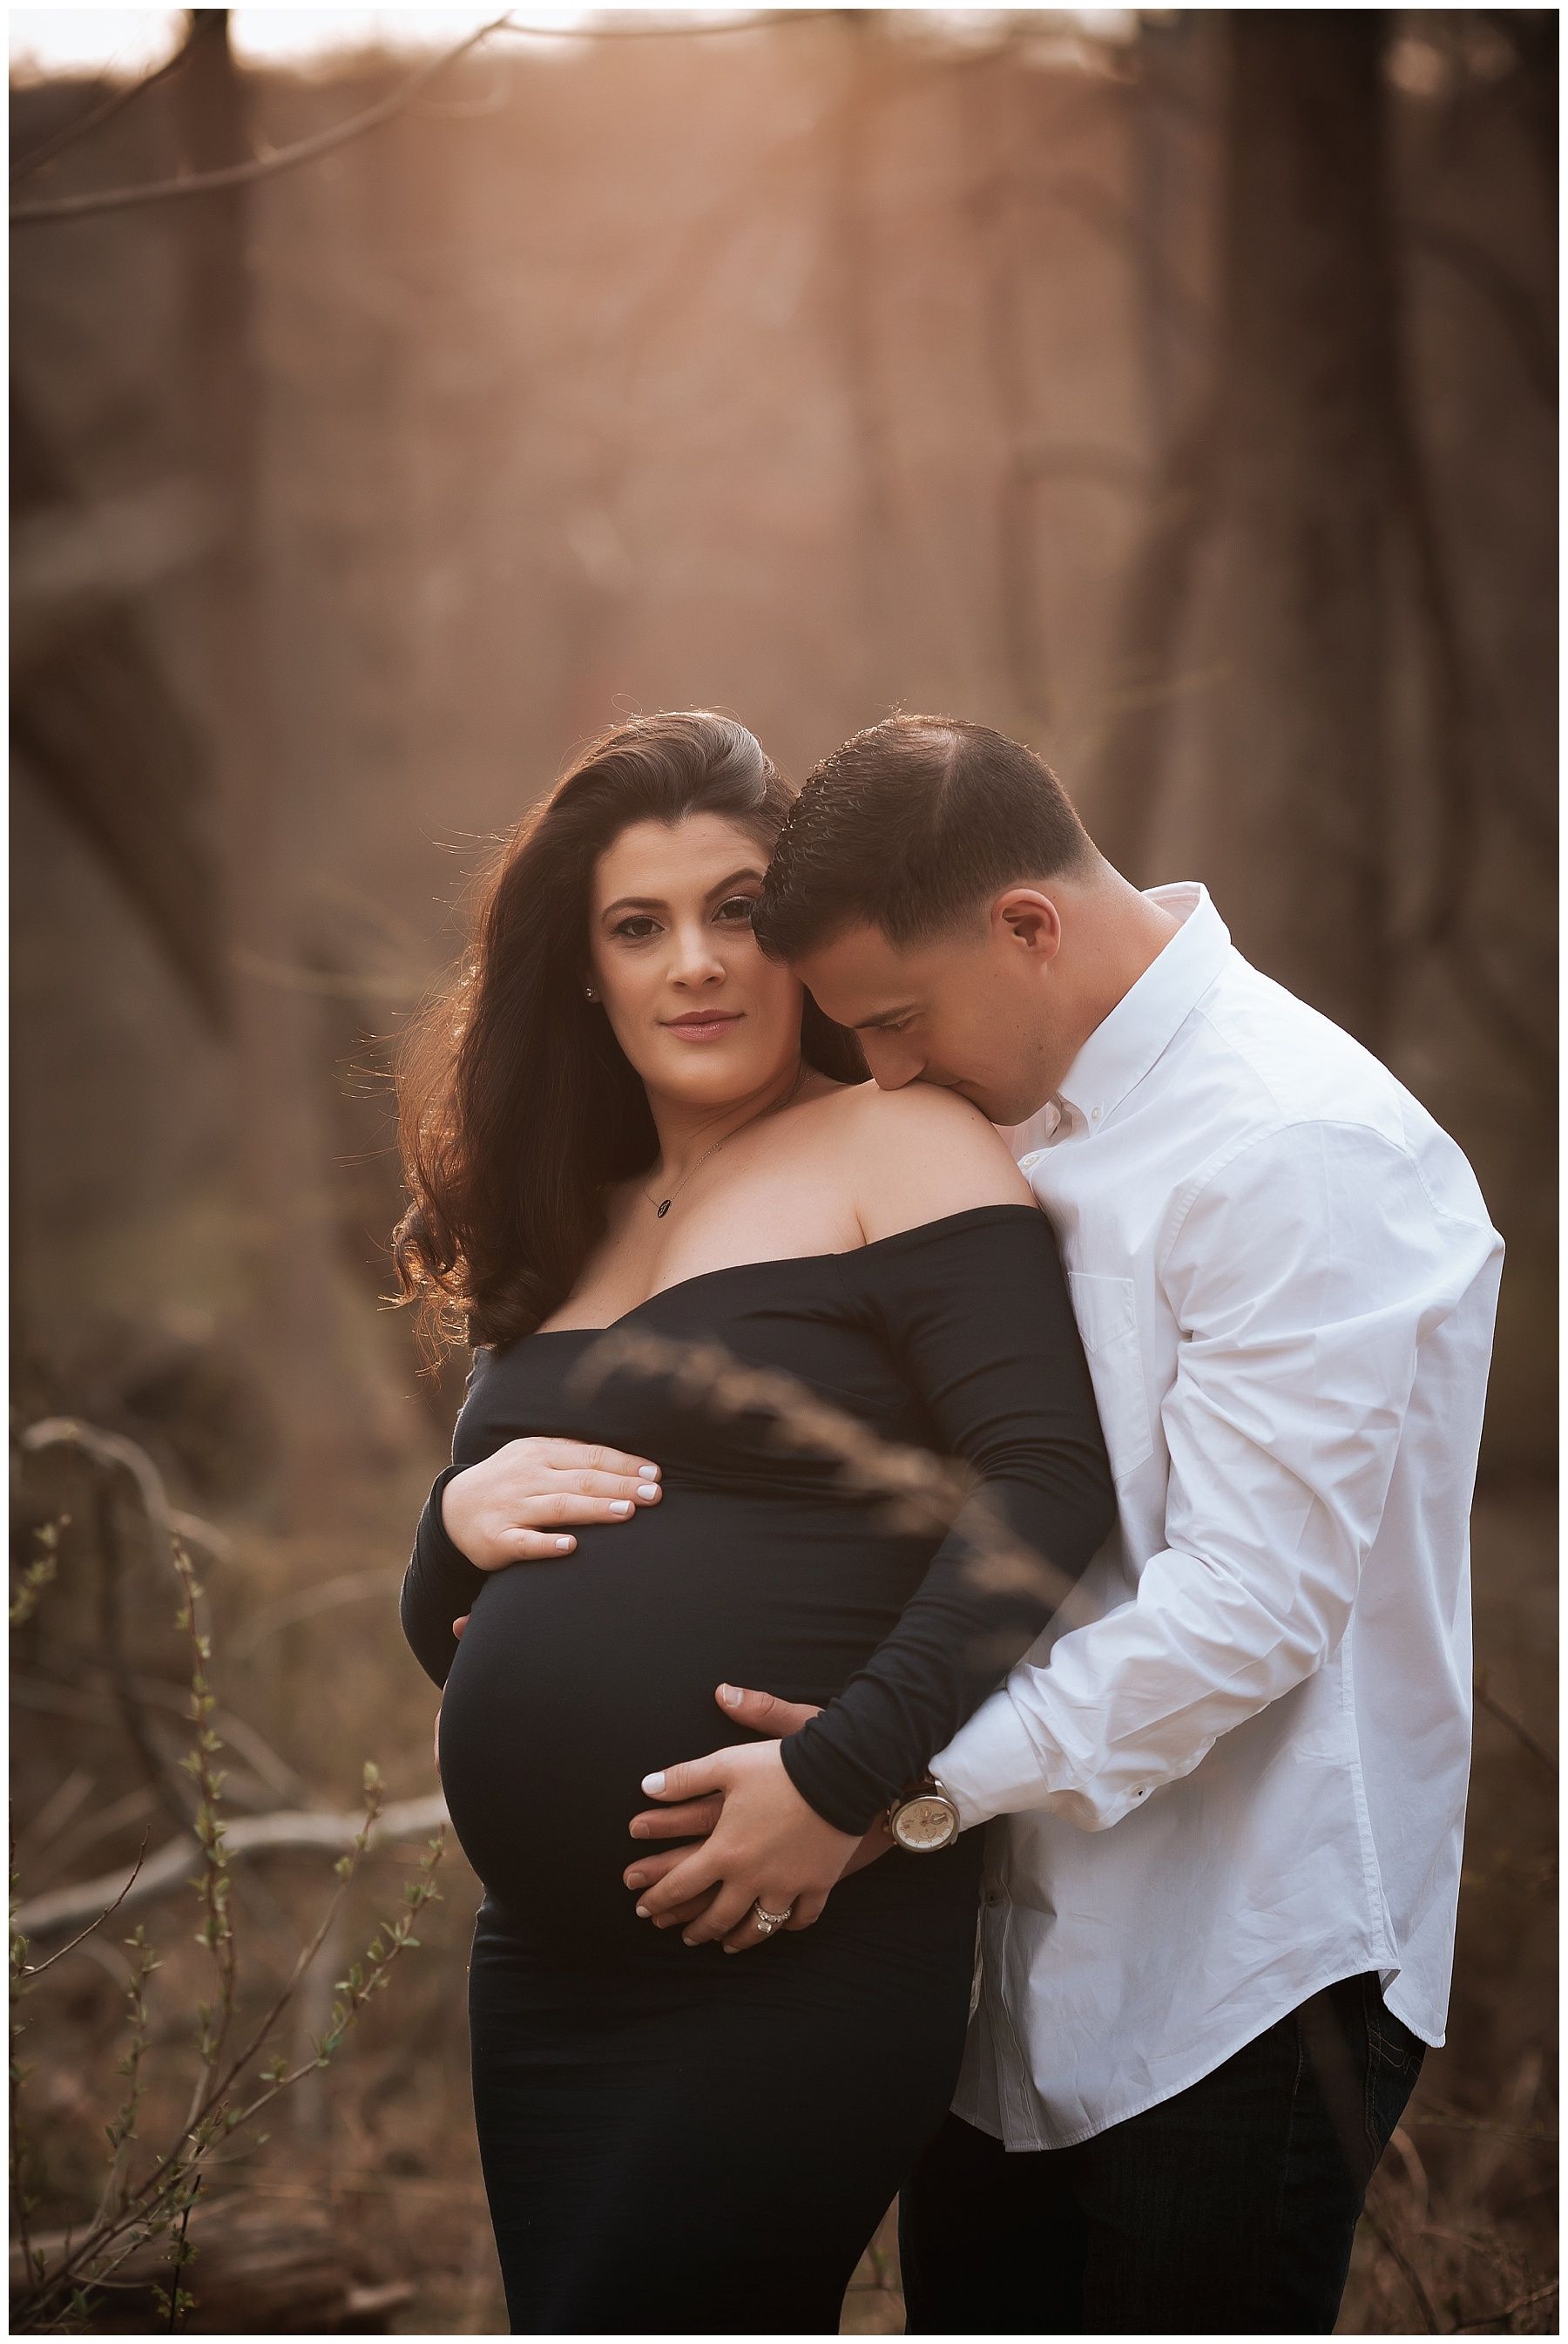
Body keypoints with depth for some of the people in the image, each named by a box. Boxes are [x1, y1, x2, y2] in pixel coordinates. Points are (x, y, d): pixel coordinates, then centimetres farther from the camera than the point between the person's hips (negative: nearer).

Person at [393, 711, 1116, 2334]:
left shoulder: (897, 1151, -3)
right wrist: (460, 1523, -2)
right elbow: (446, 1639, 21)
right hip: (541, 1960, 7)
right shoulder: (558, 1238, 18)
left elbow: (1050, 1484, -16)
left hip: (803, 1947, -7)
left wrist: (839, 1780, -23)